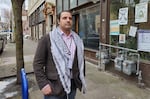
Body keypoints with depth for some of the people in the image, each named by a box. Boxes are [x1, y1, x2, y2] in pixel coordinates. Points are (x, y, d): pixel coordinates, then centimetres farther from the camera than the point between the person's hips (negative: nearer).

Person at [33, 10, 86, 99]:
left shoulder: (77, 40, 7)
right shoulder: (47, 39, -6)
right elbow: (38, 63, -7)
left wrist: (82, 80, 12)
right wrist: (43, 84, -13)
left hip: (72, 86, 5)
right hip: (54, 88, -4)